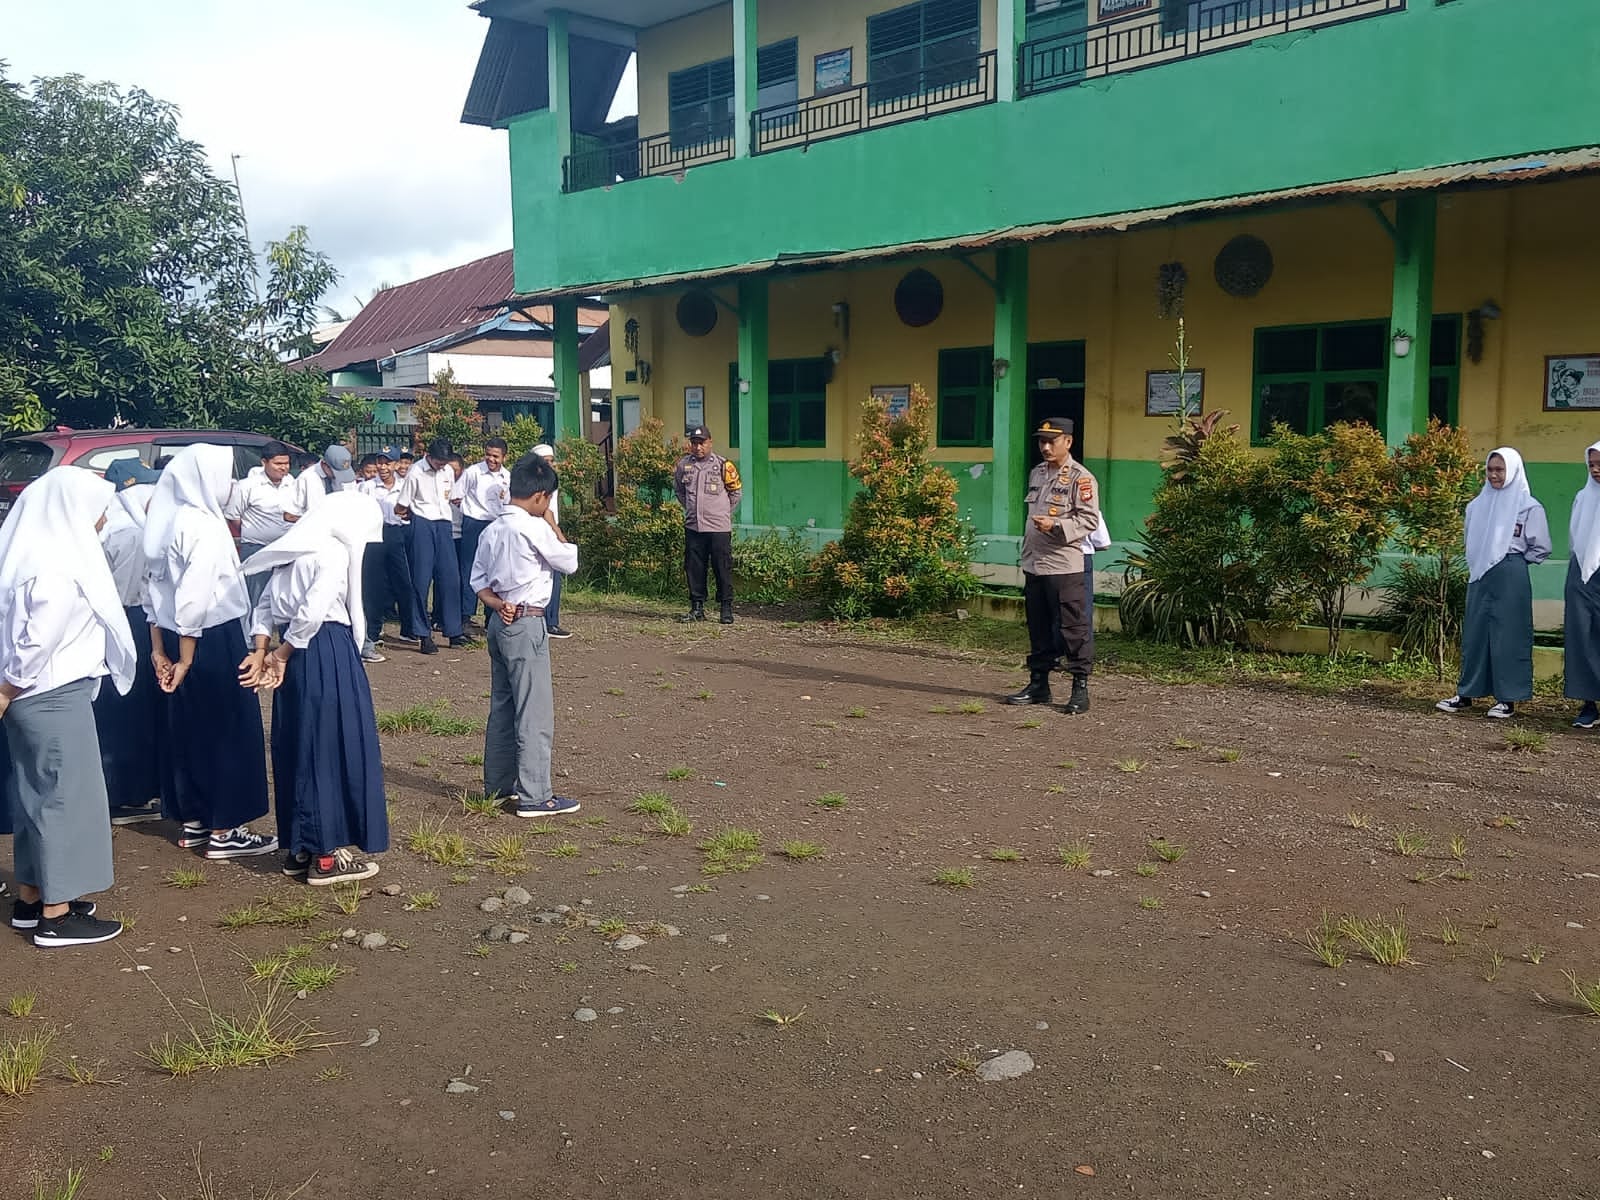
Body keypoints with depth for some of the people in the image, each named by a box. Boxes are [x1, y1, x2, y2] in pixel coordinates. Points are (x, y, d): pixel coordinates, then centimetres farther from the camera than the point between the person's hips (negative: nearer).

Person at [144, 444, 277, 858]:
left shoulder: (167, 521, 8)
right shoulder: (204, 525, -18)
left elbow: (154, 587, 12)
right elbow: (195, 598, -22)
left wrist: (159, 648, 15)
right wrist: (186, 659, -18)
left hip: (177, 639, 9)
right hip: (213, 639, -9)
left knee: (188, 727, 16)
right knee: (227, 728, 1)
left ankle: (193, 821, 26)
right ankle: (224, 830, 7)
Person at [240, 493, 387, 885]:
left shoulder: (294, 548, 15)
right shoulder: (336, 552, -11)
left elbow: (266, 605, 10)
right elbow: (312, 611, -22)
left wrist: (261, 652, 0)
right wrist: (280, 656, -11)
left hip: (298, 654, 9)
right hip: (327, 654, -9)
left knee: (297, 748, 13)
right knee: (334, 748, -1)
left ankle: (297, 849, 21)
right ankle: (327, 856, 3)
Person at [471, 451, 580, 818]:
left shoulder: (492, 530, 8)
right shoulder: (534, 528, -15)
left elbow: (478, 578, 10)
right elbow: (570, 562, -5)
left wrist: (496, 603, -3)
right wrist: (551, 523, 2)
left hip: (500, 620, 9)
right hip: (526, 624, -9)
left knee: (502, 705, 16)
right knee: (535, 712, -4)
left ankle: (498, 784, 24)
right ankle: (534, 796, -1)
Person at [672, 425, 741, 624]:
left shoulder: (722, 465, -4)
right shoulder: (683, 465, 6)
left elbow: (735, 492, 7)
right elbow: (678, 489, 24)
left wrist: (722, 512, 9)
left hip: (719, 527, -4)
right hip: (692, 526, 4)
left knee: (723, 568, -1)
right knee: (694, 568, 7)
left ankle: (726, 608, 6)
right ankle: (697, 608, 16)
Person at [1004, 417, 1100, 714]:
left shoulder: (1080, 478, -8)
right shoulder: (1036, 474, 16)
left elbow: (1090, 520, -13)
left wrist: (1056, 527, -24)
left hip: (1065, 567, -8)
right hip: (1034, 566, 8)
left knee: (1073, 628, -3)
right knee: (1038, 629, 13)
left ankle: (1080, 689, 3)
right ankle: (1038, 684, 22)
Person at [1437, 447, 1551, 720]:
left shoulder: (1528, 506, -5)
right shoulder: (1479, 503, 9)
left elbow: (1541, 548, -1)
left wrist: (1514, 562, 2)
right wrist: (1476, 563, 10)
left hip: (1510, 579, -5)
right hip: (1479, 576, 5)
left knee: (1508, 634, -1)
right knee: (1474, 633, 6)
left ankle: (1508, 699, 5)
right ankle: (1466, 694, 11)